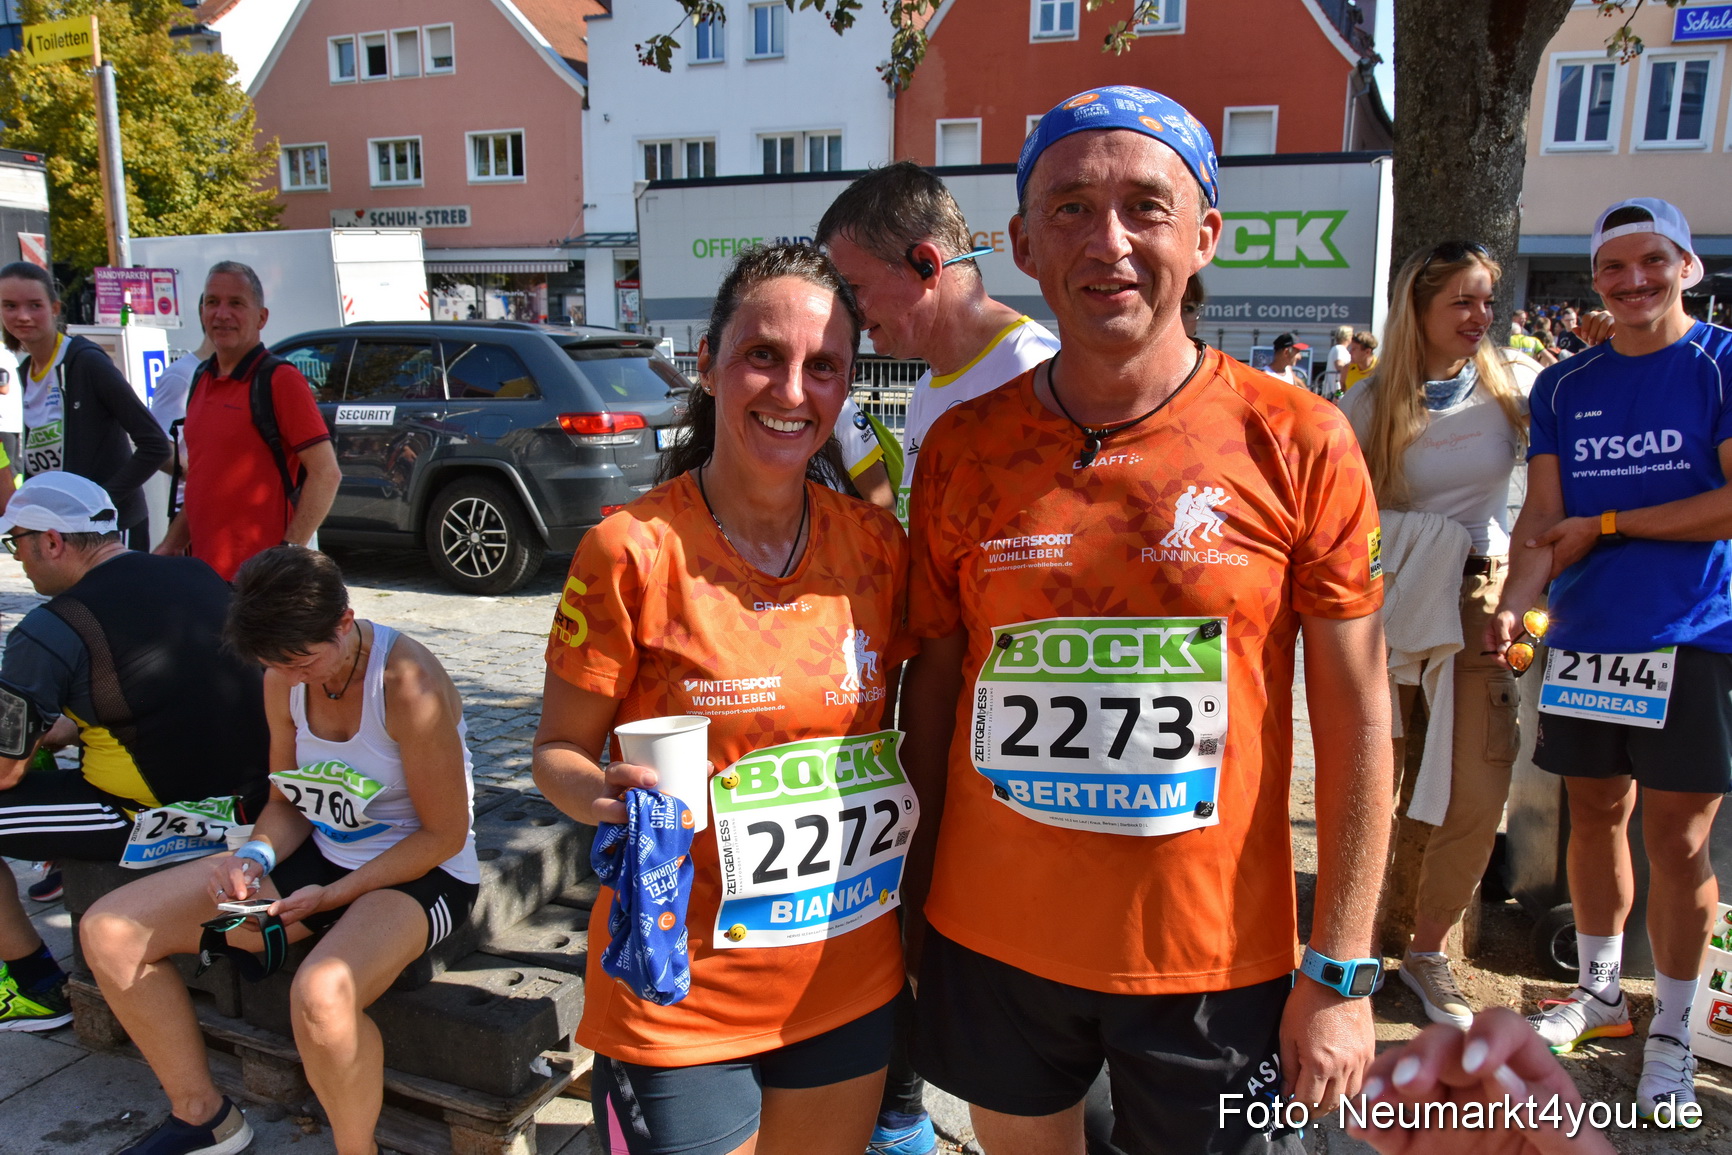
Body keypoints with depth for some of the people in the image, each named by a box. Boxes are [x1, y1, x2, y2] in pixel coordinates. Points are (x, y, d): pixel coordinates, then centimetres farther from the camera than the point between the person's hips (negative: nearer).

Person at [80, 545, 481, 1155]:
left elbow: (444, 835, -18)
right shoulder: (283, 680, -2)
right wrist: (255, 856, -11)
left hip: (421, 874, -7)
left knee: (321, 992, -39)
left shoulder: (408, 683, -24)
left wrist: (329, 896, -19)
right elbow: (287, 802, 11)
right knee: (108, 931, 0)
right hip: (321, 855, 8)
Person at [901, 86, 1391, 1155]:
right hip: (992, 942, 2)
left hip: (1216, 958, -1)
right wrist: (914, 896, 5)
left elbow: (1357, 717, -6)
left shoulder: (1299, 443, -9)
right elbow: (935, 680, 4)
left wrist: (1341, 972, -7)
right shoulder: (962, 448, -3)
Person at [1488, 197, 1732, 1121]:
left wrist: (1607, 525, -10)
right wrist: (1514, 601, -16)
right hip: (1583, 640, 4)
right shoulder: (1564, 387, 8)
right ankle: (1599, 991, 32)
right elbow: (1543, 517, 1)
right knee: (1595, 815, 13)